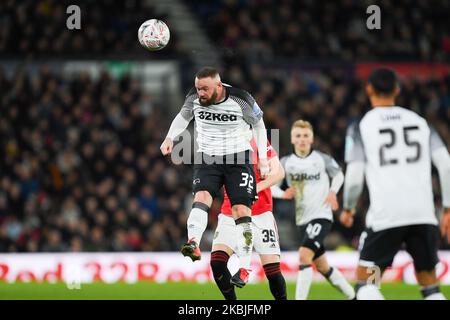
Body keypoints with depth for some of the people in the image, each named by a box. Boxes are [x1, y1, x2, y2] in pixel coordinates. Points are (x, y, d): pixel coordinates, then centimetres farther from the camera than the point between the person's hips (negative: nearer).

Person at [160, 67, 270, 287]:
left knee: (241, 211, -7)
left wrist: (263, 159, -1)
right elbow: (184, 116, 15)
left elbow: (259, 125, 1)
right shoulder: (194, 97, -7)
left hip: (238, 159, -2)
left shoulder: (241, 100, -15)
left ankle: (244, 269, -4)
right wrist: (170, 137, 2)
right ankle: (193, 244, -46)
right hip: (207, 159, 2)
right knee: (202, 196, -24)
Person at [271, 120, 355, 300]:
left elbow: (338, 175, 14)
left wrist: (333, 192, -4)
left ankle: (300, 298, -24)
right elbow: (270, 185, 5)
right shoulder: (286, 163, 2)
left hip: (321, 216, -4)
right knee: (322, 266, 14)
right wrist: (282, 194, -16)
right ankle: (351, 295, 34)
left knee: (304, 256, -24)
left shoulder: (322, 159, -3)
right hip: (302, 220, 4)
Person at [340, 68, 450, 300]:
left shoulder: (361, 126, 4)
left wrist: (348, 209, 14)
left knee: (365, 282, 5)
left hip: (385, 217, -3)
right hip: (423, 215, 3)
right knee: (429, 285, 13)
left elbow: (354, 176, -3)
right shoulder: (420, 122, 13)